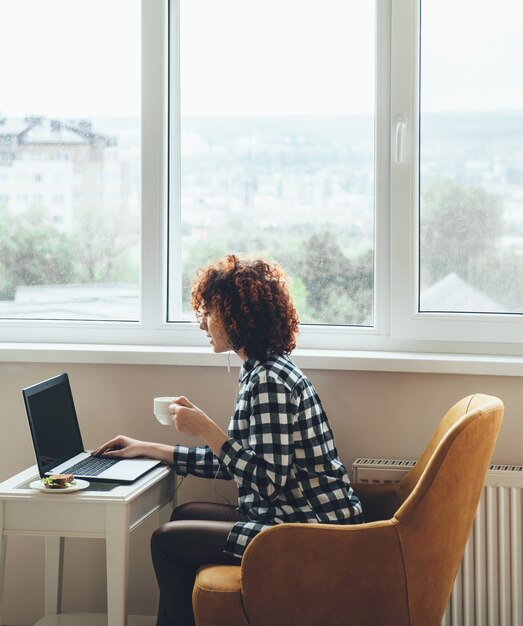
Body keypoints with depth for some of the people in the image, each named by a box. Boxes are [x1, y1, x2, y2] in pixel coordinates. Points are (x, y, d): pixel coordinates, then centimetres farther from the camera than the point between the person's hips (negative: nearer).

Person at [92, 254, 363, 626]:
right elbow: (232, 462, 17)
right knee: (185, 516, 22)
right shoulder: (261, 371, 11)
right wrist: (147, 449, 20)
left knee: (167, 540, -2)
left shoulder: (269, 380, -20)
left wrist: (205, 428, -20)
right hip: (294, 516, 10)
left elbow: (267, 482, -25)